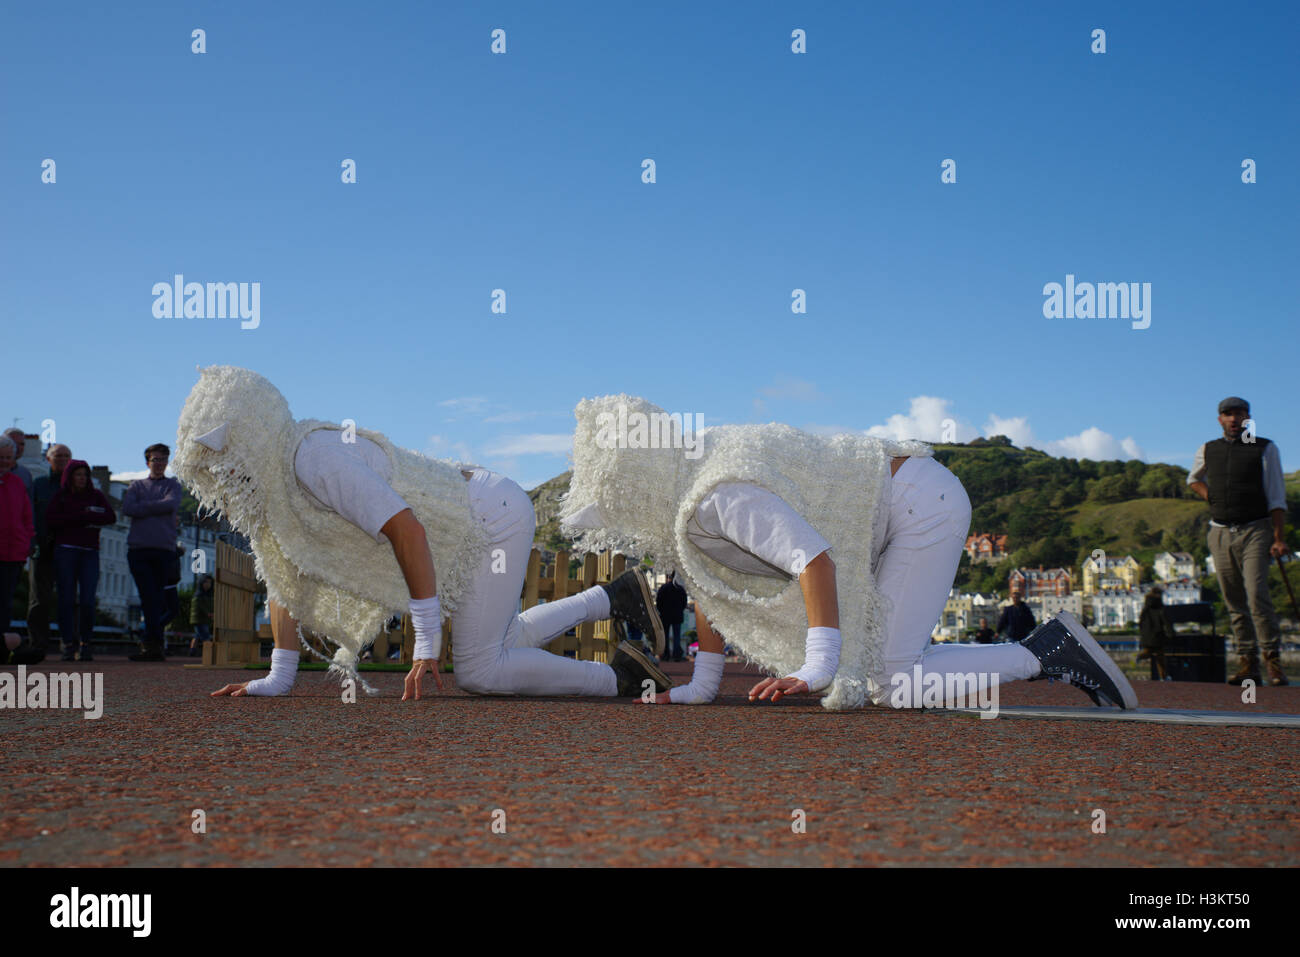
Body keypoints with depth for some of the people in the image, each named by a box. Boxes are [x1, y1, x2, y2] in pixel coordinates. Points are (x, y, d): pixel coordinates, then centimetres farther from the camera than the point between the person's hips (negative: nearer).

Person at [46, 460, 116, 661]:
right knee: (67, 599, -5)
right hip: (65, 551, -1)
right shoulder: (60, 496, 10)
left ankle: (85, 644, 1)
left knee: (88, 601, -9)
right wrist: (83, 517, -8)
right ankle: (68, 644, -1)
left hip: (90, 553, 1)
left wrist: (81, 517, -7)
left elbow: (111, 516, 0)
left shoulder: (96, 495, 14)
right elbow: (51, 519, -5)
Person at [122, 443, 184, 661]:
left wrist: (144, 506, 0)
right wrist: (160, 509, -2)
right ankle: (155, 644, -6)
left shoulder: (173, 485, 17)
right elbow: (127, 508, -1)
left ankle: (152, 641, 7)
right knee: (149, 598, -7)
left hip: (165, 548, 0)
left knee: (169, 602, -5)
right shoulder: (136, 486, 19)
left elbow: (171, 504, -6)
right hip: (138, 548, 0)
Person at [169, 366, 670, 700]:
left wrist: (427, 642, -29)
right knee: (497, 645, 23)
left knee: (477, 671, -8)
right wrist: (278, 679, 4)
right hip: (476, 527, 10)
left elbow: (408, 530, -33)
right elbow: (286, 575, 6)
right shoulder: (274, 473, 1)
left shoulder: (316, 459, -28)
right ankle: (615, 597, 30)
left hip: (494, 514, -10)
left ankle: (620, 677, 1)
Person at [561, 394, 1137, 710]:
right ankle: (1052, 649, 17)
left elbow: (813, 558, -34)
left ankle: (1049, 652, -4)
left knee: (888, 683, -12)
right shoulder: (686, 474, 5)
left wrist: (818, 668, -38)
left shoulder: (720, 495, -25)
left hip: (924, 503, -10)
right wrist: (702, 686, 13)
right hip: (912, 506, 10)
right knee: (881, 668, 11)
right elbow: (703, 580, 12)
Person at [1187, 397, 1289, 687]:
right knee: (1235, 603, 3)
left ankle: (1273, 659, -9)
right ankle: (1247, 663, 7)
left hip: (1256, 530, -3)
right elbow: (1193, 479, 32)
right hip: (1221, 532, 4)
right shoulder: (1207, 451, 11)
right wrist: (1210, 497, 12)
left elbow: (1277, 498, 0)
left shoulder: (1265, 449, 2)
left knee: (1257, 596, -17)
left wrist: (1278, 537, -8)